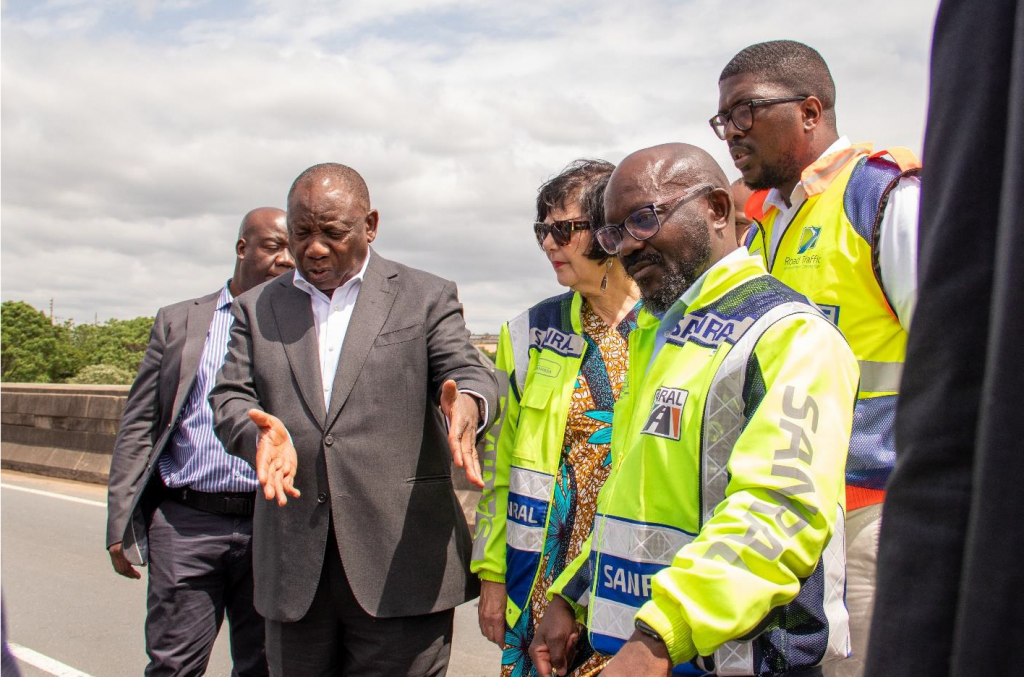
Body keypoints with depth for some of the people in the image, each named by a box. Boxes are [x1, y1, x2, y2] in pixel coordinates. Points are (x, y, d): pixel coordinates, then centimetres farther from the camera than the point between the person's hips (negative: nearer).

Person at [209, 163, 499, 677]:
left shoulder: (426, 297, 7)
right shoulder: (256, 309, 14)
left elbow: (466, 373, -4)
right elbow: (230, 399, 5)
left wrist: (467, 404, -30)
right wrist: (260, 435, -19)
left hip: (400, 563, -2)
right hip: (293, 567, 3)